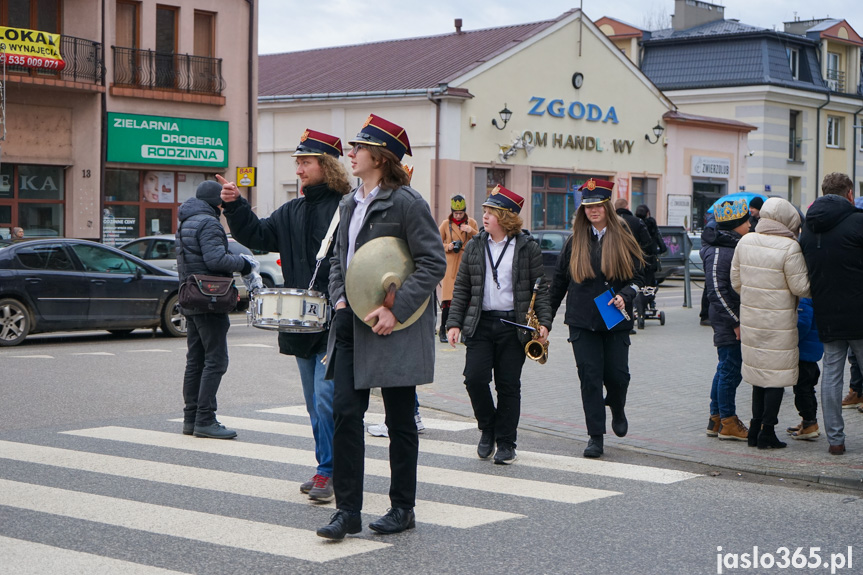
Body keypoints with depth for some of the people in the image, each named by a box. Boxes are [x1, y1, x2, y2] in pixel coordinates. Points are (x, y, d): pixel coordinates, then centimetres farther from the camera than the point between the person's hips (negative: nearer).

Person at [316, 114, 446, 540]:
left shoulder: (406, 202, -11)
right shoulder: (350, 204, 13)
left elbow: (434, 262, -14)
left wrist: (396, 310, -19)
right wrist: (339, 298, 4)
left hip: (395, 329, -7)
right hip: (352, 325, 7)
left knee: (399, 421, 5)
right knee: (345, 412, 1)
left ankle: (403, 509, 18)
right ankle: (347, 510, 7)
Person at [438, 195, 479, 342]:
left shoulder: (471, 222, 9)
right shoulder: (446, 224, 7)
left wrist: (472, 231, -9)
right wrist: (448, 246, -7)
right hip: (450, 265, -1)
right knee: (448, 298, -7)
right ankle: (443, 331, 2)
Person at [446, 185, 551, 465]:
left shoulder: (528, 248, 1)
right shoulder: (474, 247, 9)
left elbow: (540, 289, 2)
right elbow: (461, 288, 10)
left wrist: (544, 323, -7)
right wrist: (454, 323, 2)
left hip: (514, 325, -2)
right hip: (480, 324, 2)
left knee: (508, 385, 2)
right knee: (475, 378, -10)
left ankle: (506, 443, 14)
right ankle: (487, 428, 15)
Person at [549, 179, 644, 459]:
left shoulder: (622, 239, 3)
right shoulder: (575, 241, 7)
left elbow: (638, 277, 6)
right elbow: (559, 280, 12)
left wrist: (624, 296, -14)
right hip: (582, 321, 1)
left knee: (617, 375, -2)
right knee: (590, 377, -4)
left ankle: (618, 411, 33)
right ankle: (595, 436, 3)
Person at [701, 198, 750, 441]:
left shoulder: (735, 246, 15)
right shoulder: (718, 252, -16)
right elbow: (717, 290, -21)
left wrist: (740, 319, 17)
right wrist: (735, 322, -20)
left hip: (737, 318, 10)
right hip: (727, 320, -10)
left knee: (726, 368, 14)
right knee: (731, 369, -5)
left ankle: (716, 419, 21)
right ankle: (727, 423, 2)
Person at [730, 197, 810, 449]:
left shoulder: (745, 241, 1)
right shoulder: (789, 247, -17)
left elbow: (736, 281, 8)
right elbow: (800, 287, -13)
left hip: (750, 318, 6)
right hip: (778, 322, -6)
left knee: (759, 372, 16)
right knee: (776, 375, 4)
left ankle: (756, 427, 20)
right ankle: (767, 432, 6)